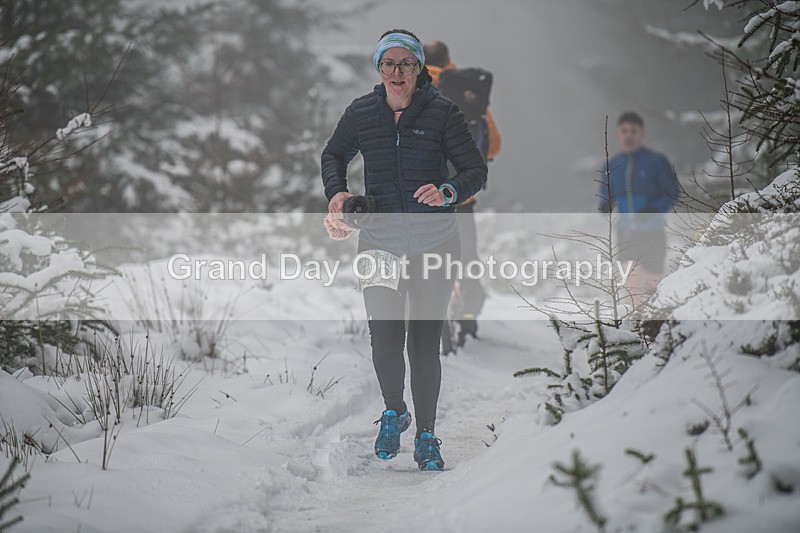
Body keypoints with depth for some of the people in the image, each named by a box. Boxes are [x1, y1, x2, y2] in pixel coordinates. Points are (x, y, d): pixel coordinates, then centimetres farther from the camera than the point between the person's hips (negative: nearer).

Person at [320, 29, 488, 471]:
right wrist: (336, 192, 2)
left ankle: (426, 438, 16)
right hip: (379, 242, 1)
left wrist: (447, 192, -23)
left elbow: (476, 170, -3)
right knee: (384, 339, -6)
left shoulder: (442, 112, -5)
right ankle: (393, 414, 24)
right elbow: (334, 155, 21)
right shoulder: (360, 112, 3)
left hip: (435, 242, -1)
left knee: (425, 343, 0)